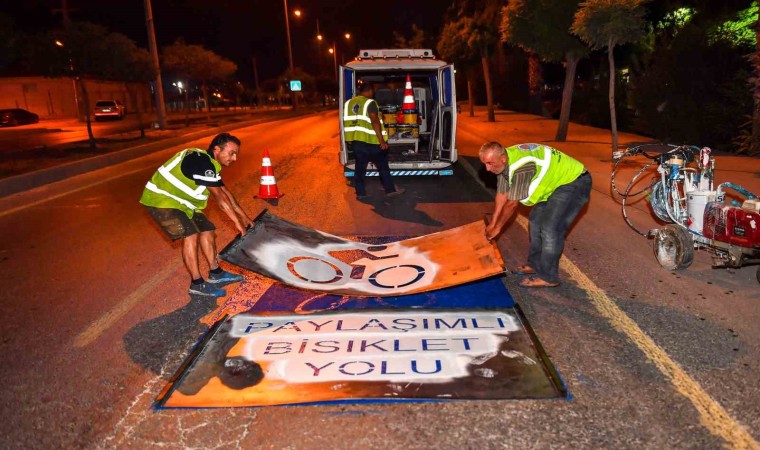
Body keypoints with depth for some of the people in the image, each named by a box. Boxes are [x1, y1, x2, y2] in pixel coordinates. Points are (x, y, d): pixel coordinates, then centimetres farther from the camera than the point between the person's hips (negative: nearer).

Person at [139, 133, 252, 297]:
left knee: (207, 229, 8)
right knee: (190, 234, -19)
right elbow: (219, 197, -25)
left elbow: (225, 190, 11)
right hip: (161, 199, -10)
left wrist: (243, 215, 10)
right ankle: (197, 283, -13)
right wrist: (237, 222, -19)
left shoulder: (210, 162, 6)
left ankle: (215, 273, 17)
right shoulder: (202, 162, -26)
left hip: (179, 200, 10)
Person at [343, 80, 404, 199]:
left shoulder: (348, 103, 10)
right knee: (383, 166, 8)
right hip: (371, 141, -5)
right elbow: (375, 122, -20)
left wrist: (349, 140, 22)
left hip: (356, 141, 6)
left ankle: (360, 193, 14)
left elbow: (346, 123, 14)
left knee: (360, 168, 12)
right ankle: (390, 190, 14)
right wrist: (382, 140, -20)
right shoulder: (370, 103, -11)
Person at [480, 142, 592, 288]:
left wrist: (497, 228, -11)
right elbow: (502, 194, 3)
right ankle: (535, 264, 25)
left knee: (550, 229, -14)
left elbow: (511, 203, -24)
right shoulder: (503, 162, -6)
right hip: (558, 181, 10)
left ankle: (547, 277, -3)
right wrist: (492, 223, 6)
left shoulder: (520, 167, -34)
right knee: (536, 221, 13)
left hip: (574, 182, -10)